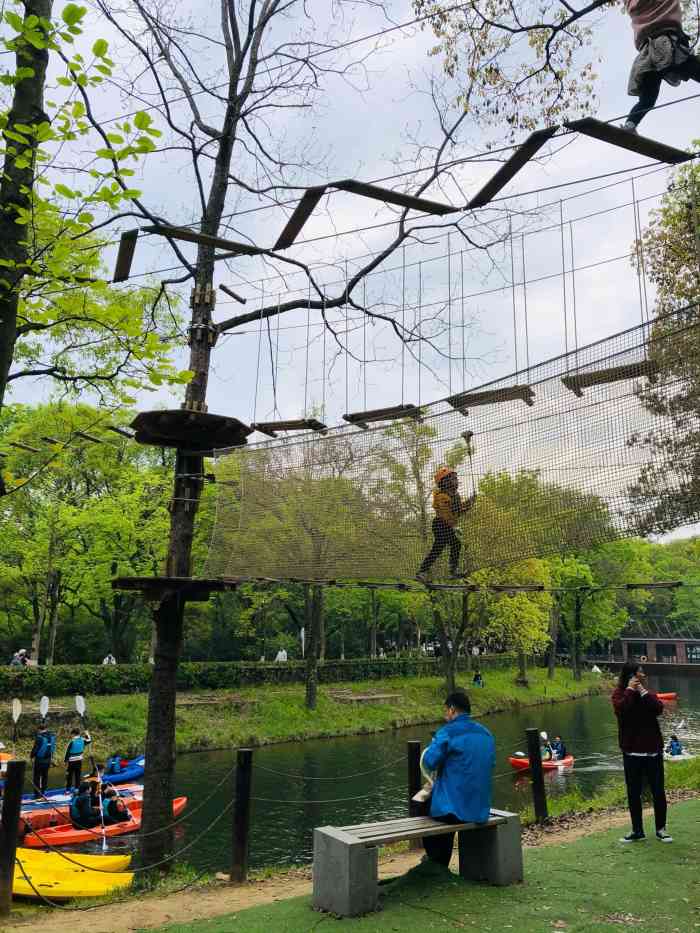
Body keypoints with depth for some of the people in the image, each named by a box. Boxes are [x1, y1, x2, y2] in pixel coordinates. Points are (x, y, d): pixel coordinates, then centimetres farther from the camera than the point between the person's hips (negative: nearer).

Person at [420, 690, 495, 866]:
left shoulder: (448, 732, -14)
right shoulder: (486, 733, 7)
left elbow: (429, 763, -16)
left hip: (453, 809, -6)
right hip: (481, 810, 7)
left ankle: (436, 863, 32)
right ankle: (442, 866, 42)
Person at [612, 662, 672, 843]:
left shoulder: (647, 691, 5)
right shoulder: (619, 693, -3)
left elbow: (658, 709, -13)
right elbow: (621, 709, -24)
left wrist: (643, 691, -16)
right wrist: (630, 690, -17)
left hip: (653, 750, 2)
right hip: (632, 751, -2)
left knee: (658, 791, 6)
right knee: (633, 793, 7)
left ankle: (661, 829, 20)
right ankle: (637, 831, 19)